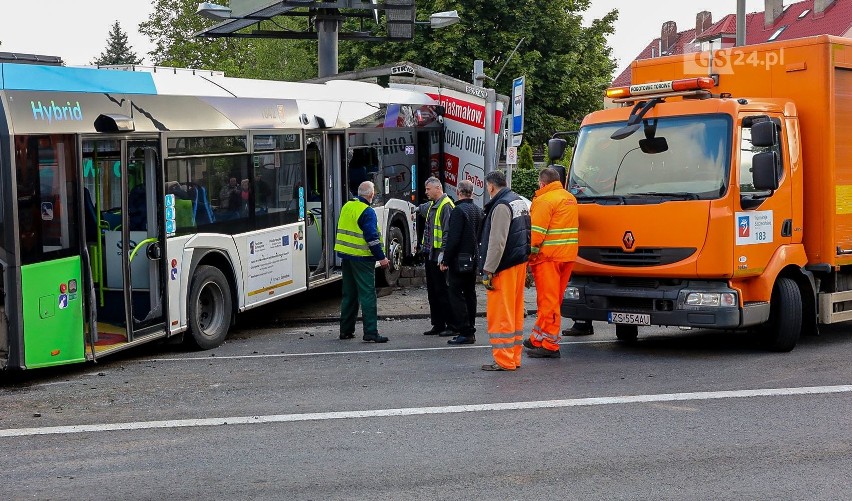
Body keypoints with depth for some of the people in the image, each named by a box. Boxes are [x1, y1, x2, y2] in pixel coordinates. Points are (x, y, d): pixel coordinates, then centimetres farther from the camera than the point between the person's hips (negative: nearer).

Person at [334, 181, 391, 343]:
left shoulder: (347, 206, 10)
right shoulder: (367, 212, -14)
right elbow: (372, 237, -19)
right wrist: (381, 258, -14)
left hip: (346, 256, 8)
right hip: (361, 257, -8)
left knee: (349, 294, 14)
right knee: (367, 294, -7)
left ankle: (346, 330, 17)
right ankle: (370, 332, -11)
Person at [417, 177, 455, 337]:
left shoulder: (446, 206, -14)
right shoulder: (432, 206, 16)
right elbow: (424, 209, 43)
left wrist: (443, 253, -25)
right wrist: (416, 209, 59)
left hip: (439, 256, -10)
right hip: (430, 255, 10)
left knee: (443, 291, -8)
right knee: (432, 292, 12)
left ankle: (451, 325, -4)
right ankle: (437, 325, 18)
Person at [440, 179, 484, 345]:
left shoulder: (458, 211, -16)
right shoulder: (478, 211, 10)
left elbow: (453, 238, -20)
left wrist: (445, 260, -14)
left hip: (459, 259, -8)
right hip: (473, 259, 8)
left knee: (456, 295, -4)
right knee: (470, 294, 13)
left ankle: (464, 332, -7)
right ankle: (470, 331, 17)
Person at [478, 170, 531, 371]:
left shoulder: (501, 206, -15)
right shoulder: (520, 202, 15)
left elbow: (497, 242, -21)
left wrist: (488, 270, -19)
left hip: (504, 267, -10)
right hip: (520, 263, 10)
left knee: (500, 313, -5)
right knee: (516, 312, 14)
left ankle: (504, 360, -4)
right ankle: (514, 357, 20)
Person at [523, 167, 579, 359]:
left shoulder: (544, 200, -11)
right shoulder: (570, 198, 15)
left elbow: (536, 233, -17)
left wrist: (529, 254, -9)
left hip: (548, 256, -8)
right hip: (568, 256, 8)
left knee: (548, 299, -4)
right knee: (554, 298, 14)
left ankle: (550, 345, -3)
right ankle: (538, 339, 25)